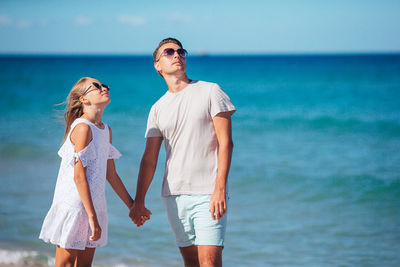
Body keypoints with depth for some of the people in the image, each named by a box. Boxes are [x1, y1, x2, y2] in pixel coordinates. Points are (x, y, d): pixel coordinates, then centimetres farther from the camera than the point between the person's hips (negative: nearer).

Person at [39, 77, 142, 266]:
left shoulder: (106, 130, 13)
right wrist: (92, 217, -22)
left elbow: (111, 175, 19)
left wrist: (132, 205, 20)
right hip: (74, 203, -8)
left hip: (94, 204, 8)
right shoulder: (82, 127, -13)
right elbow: (79, 176, -18)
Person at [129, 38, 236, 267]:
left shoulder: (210, 91, 1)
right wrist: (139, 201, 8)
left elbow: (225, 143, -5)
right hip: (174, 195, 4)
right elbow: (149, 159, 14)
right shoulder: (158, 109, 13)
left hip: (208, 194, -4)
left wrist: (220, 190, -14)